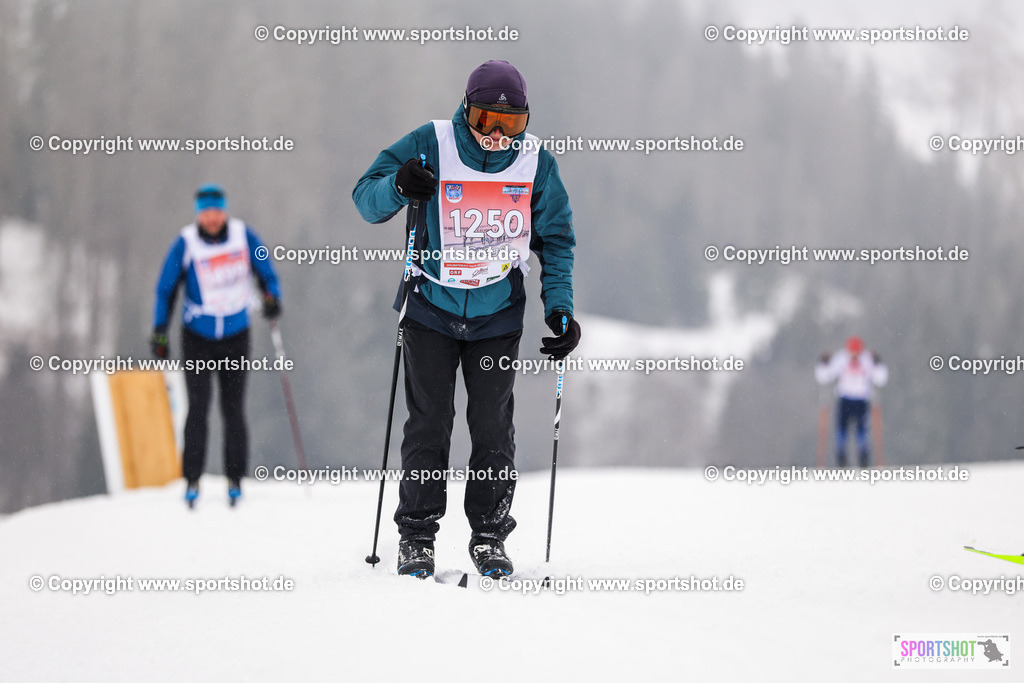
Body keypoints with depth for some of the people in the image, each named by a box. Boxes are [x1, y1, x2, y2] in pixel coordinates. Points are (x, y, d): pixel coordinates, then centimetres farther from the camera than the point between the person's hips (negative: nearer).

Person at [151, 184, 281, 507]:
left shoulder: (243, 235, -6)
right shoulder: (185, 244, -10)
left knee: (233, 408, 0)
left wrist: (272, 296, -13)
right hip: (197, 337, -1)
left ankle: (235, 477, 10)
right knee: (198, 408, -9)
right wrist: (159, 332, -6)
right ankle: (192, 478, -1)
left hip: (236, 336, 1)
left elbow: (265, 271, 7)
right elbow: (165, 290, -1)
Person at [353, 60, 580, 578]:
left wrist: (560, 306, -5)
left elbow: (555, 238, 6)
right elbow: (366, 198, -7)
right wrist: (398, 187, -30)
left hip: (498, 315, 1)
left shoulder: (536, 162, -3)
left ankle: (489, 537, 12)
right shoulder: (431, 145, -10)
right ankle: (416, 536, 11)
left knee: (493, 427, 1)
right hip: (431, 308, -1)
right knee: (429, 424, 0)